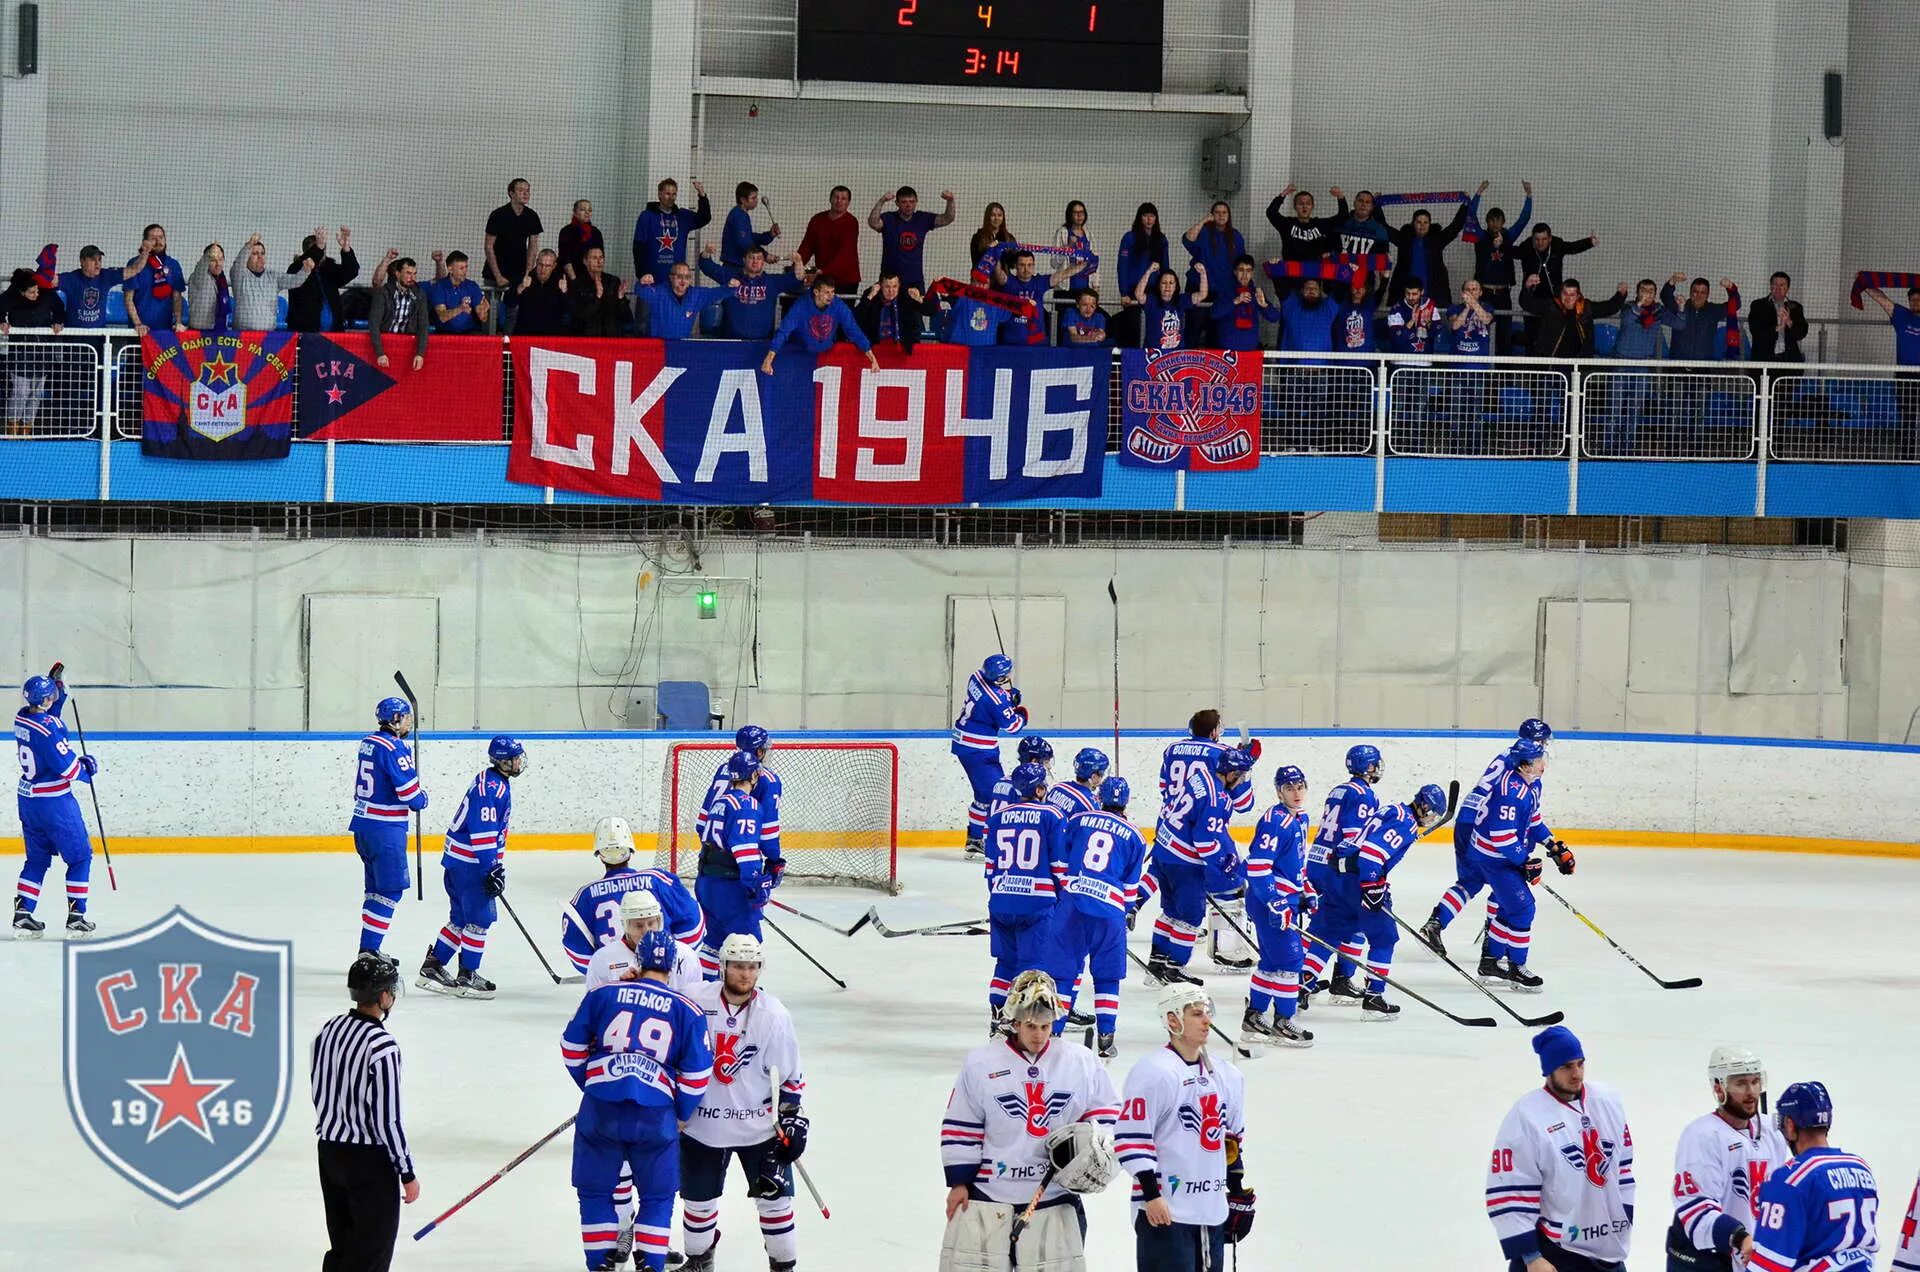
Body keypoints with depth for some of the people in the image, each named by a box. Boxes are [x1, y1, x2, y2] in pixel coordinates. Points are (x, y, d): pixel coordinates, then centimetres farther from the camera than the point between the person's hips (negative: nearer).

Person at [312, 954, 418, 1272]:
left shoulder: (329, 1030, 2)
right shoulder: (382, 1046, -22)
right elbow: (387, 1118, -20)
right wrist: (407, 1173, -12)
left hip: (330, 1151, 8)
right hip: (370, 1161, -8)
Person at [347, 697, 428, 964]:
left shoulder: (369, 742, 10)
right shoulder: (394, 748, -18)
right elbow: (410, 792, -19)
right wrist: (422, 798, 3)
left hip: (364, 823, 9)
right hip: (385, 829, -9)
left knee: (377, 887, 16)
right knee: (390, 889, -4)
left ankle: (369, 950, 20)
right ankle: (369, 948, -8)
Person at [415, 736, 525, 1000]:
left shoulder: (498, 783, 14)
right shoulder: (491, 787, -19)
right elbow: (482, 832, -24)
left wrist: (497, 865, 27)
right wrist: (492, 869, -24)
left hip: (458, 859, 10)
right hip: (470, 862, -10)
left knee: (461, 918, 15)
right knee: (480, 918, -4)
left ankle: (432, 967, 20)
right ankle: (467, 977, 1)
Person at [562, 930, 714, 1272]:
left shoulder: (602, 995, 4)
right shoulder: (688, 1011, 3)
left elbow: (572, 1045, 10)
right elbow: (697, 1074, 2)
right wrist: (681, 1115, 17)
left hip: (601, 1107, 0)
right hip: (656, 1114, 0)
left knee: (595, 1191, 14)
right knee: (657, 1197, 14)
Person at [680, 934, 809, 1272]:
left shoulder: (774, 1015, -8)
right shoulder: (696, 1002, -9)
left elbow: (789, 1075, -1)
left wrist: (791, 1119, -2)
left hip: (759, 1126, -1)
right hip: (702, 1123, 1)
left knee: (774, 1196, 2)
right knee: (699, 1196, 12)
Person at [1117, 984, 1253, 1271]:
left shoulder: (1226, 1075, 15)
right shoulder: (1153, 1071, -12)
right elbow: (1131, 1136, -15)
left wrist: (1239, 1194, 22)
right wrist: (1151, 1193, -19)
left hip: (1213, 1212, 8)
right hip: (1165, 1211, -8)